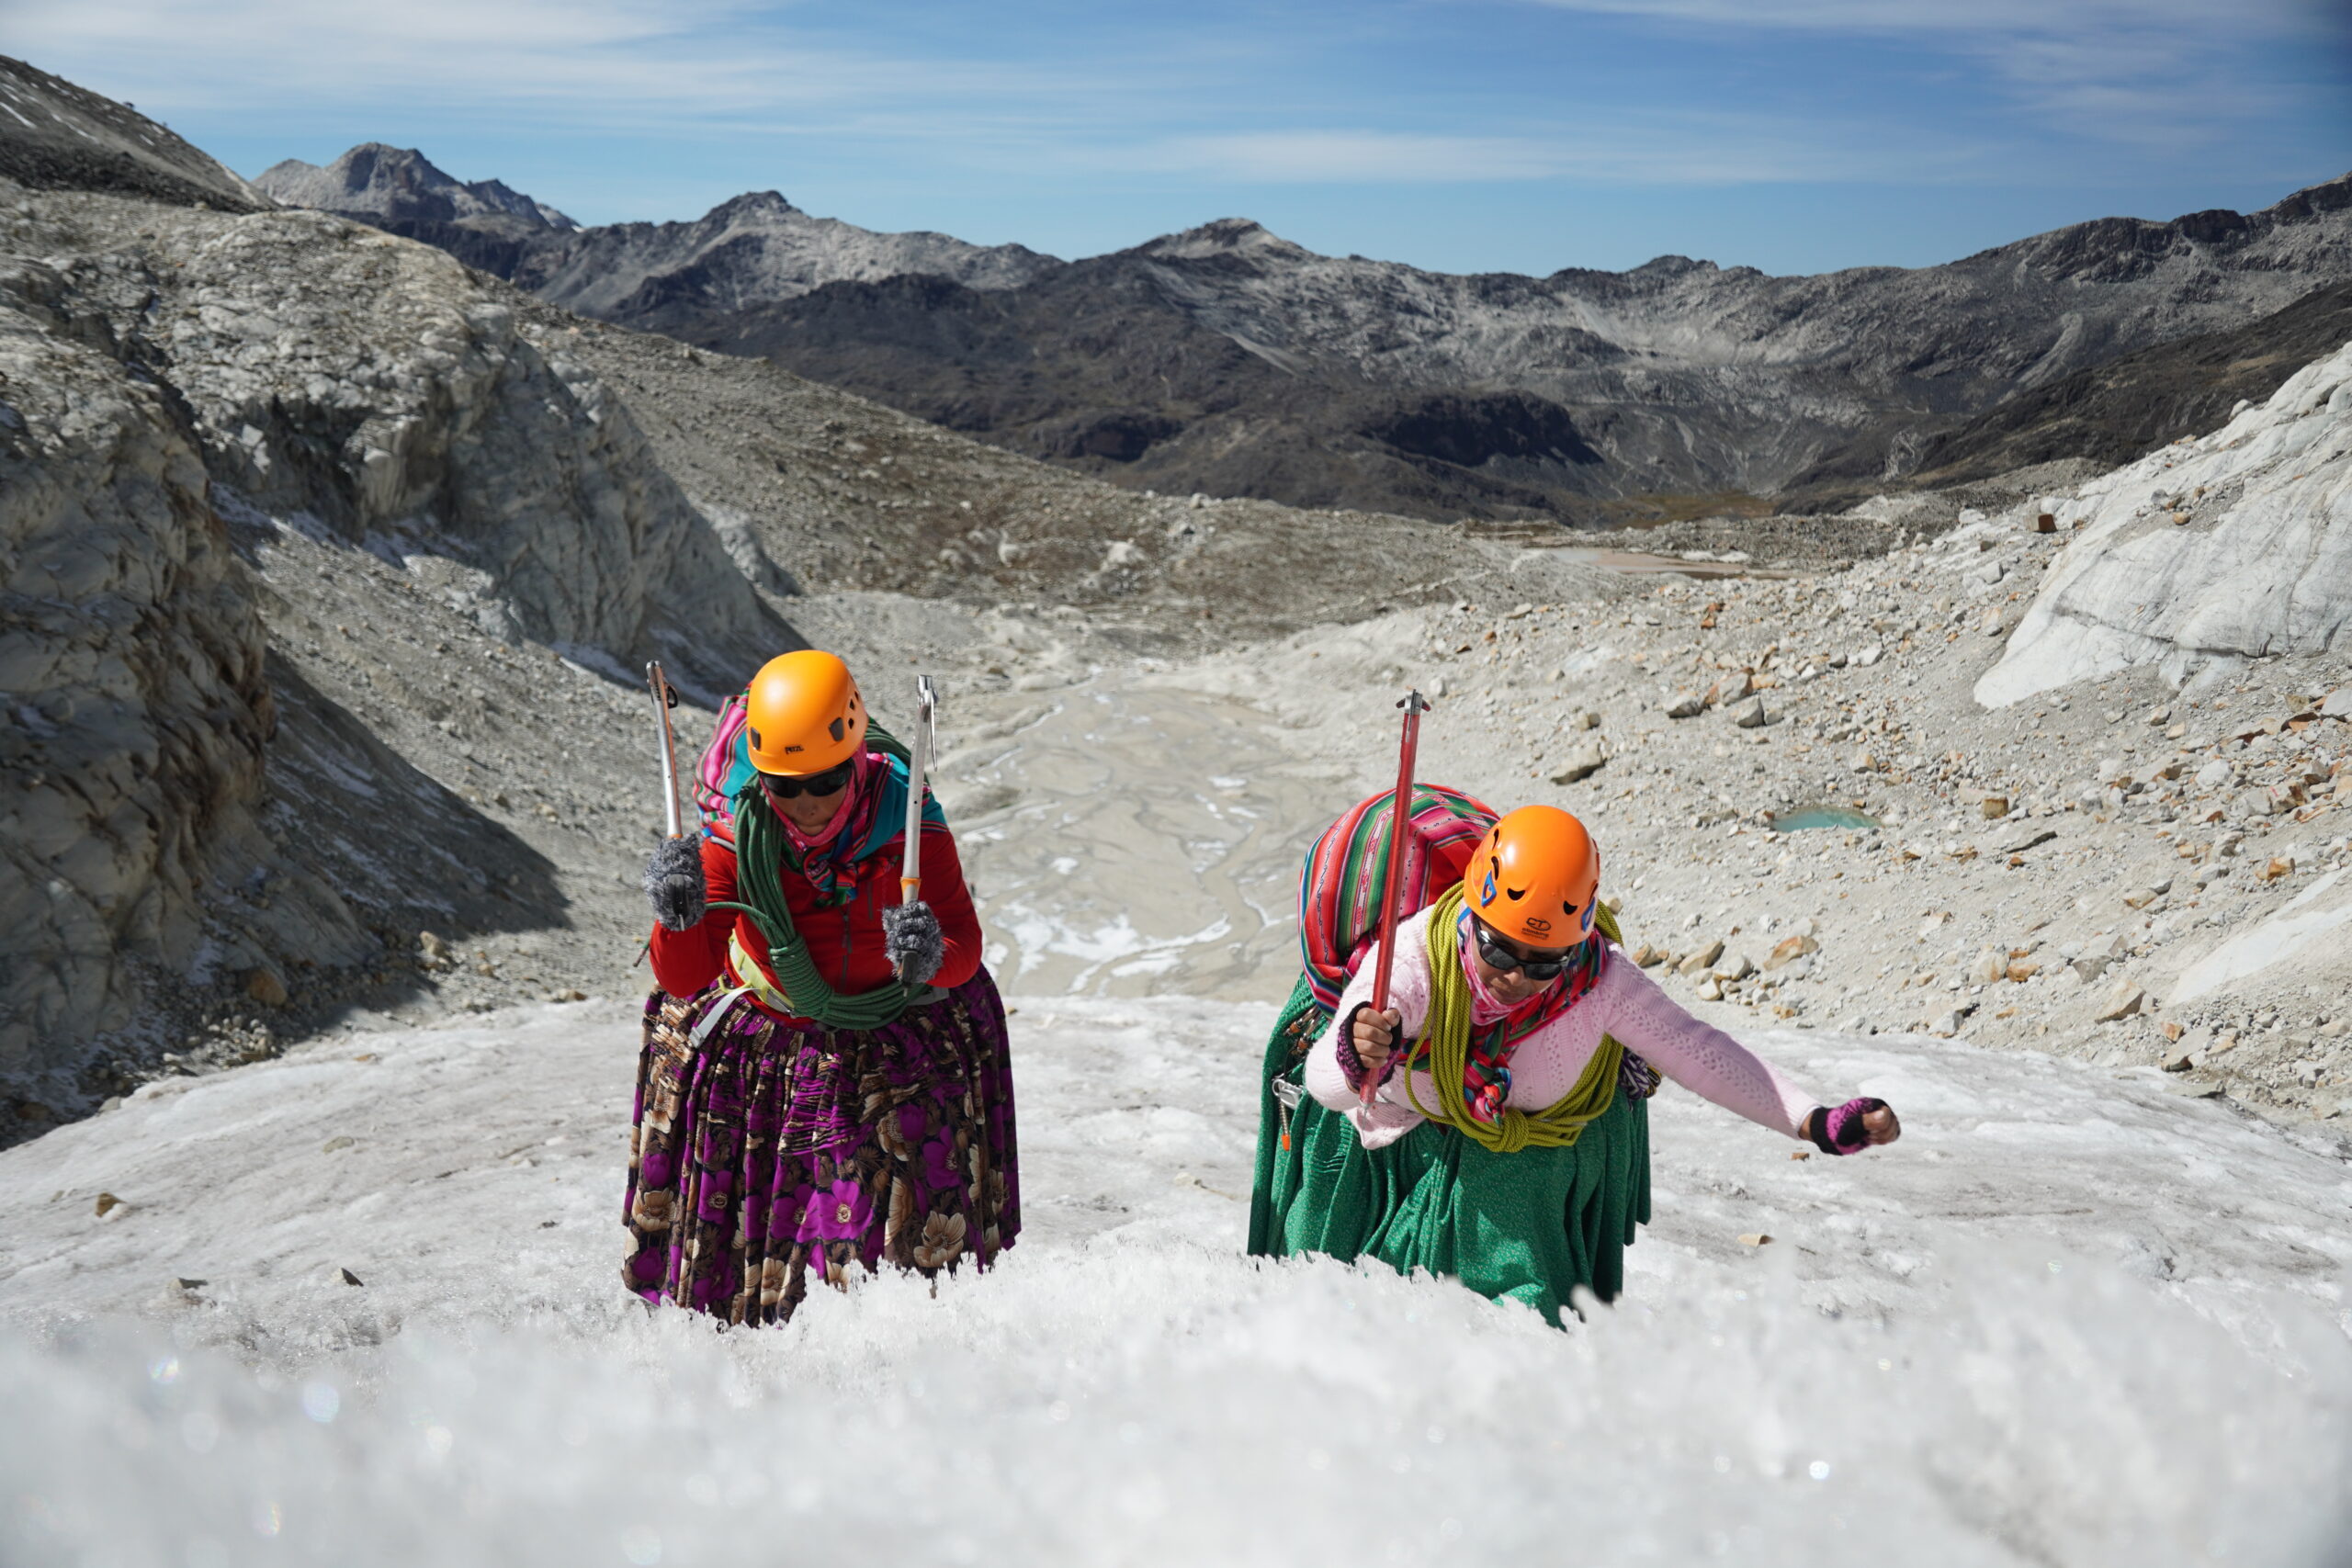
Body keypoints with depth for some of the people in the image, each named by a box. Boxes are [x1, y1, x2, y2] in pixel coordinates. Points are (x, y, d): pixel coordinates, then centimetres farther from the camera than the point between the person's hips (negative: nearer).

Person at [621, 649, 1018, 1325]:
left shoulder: (908, 823, -25)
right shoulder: (735, 836, -23)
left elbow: (964, 948, -24)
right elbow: (685, 980, -24)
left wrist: (931, 957, -47)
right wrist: (679, 919, -45)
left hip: (899, 1026, -1)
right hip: (765, 1031, 1)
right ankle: (730, 1322, 38)